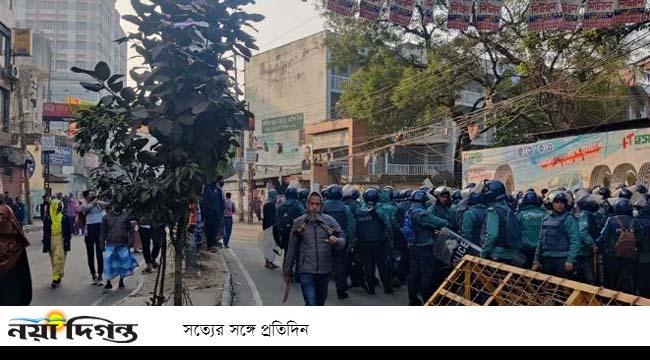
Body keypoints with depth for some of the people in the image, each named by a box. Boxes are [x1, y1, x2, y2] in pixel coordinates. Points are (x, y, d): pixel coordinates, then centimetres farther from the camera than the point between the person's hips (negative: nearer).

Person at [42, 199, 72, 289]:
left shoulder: (65, 217, -1)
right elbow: (45, 232, 7)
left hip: (61, 241, -3)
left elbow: (68, 231, 2)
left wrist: (67, 242, -2)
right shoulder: (48, 218, 2)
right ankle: (59, 277, 23)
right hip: (51, 241, 3)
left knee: (58, 260, -11)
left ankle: (56, 279, -9)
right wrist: (45, 244, 5)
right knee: (54, 261, 11)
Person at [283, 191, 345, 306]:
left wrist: (336, 241, -27)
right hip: (306, 271, -2)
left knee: (320, 302, 16)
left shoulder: (329, 221, 2)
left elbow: (342, 241, -2)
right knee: (311, 303, -13)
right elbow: (292, 248, 7)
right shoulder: (299, 223, 1)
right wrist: (287, 271, 9)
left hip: (324, 270, 2)